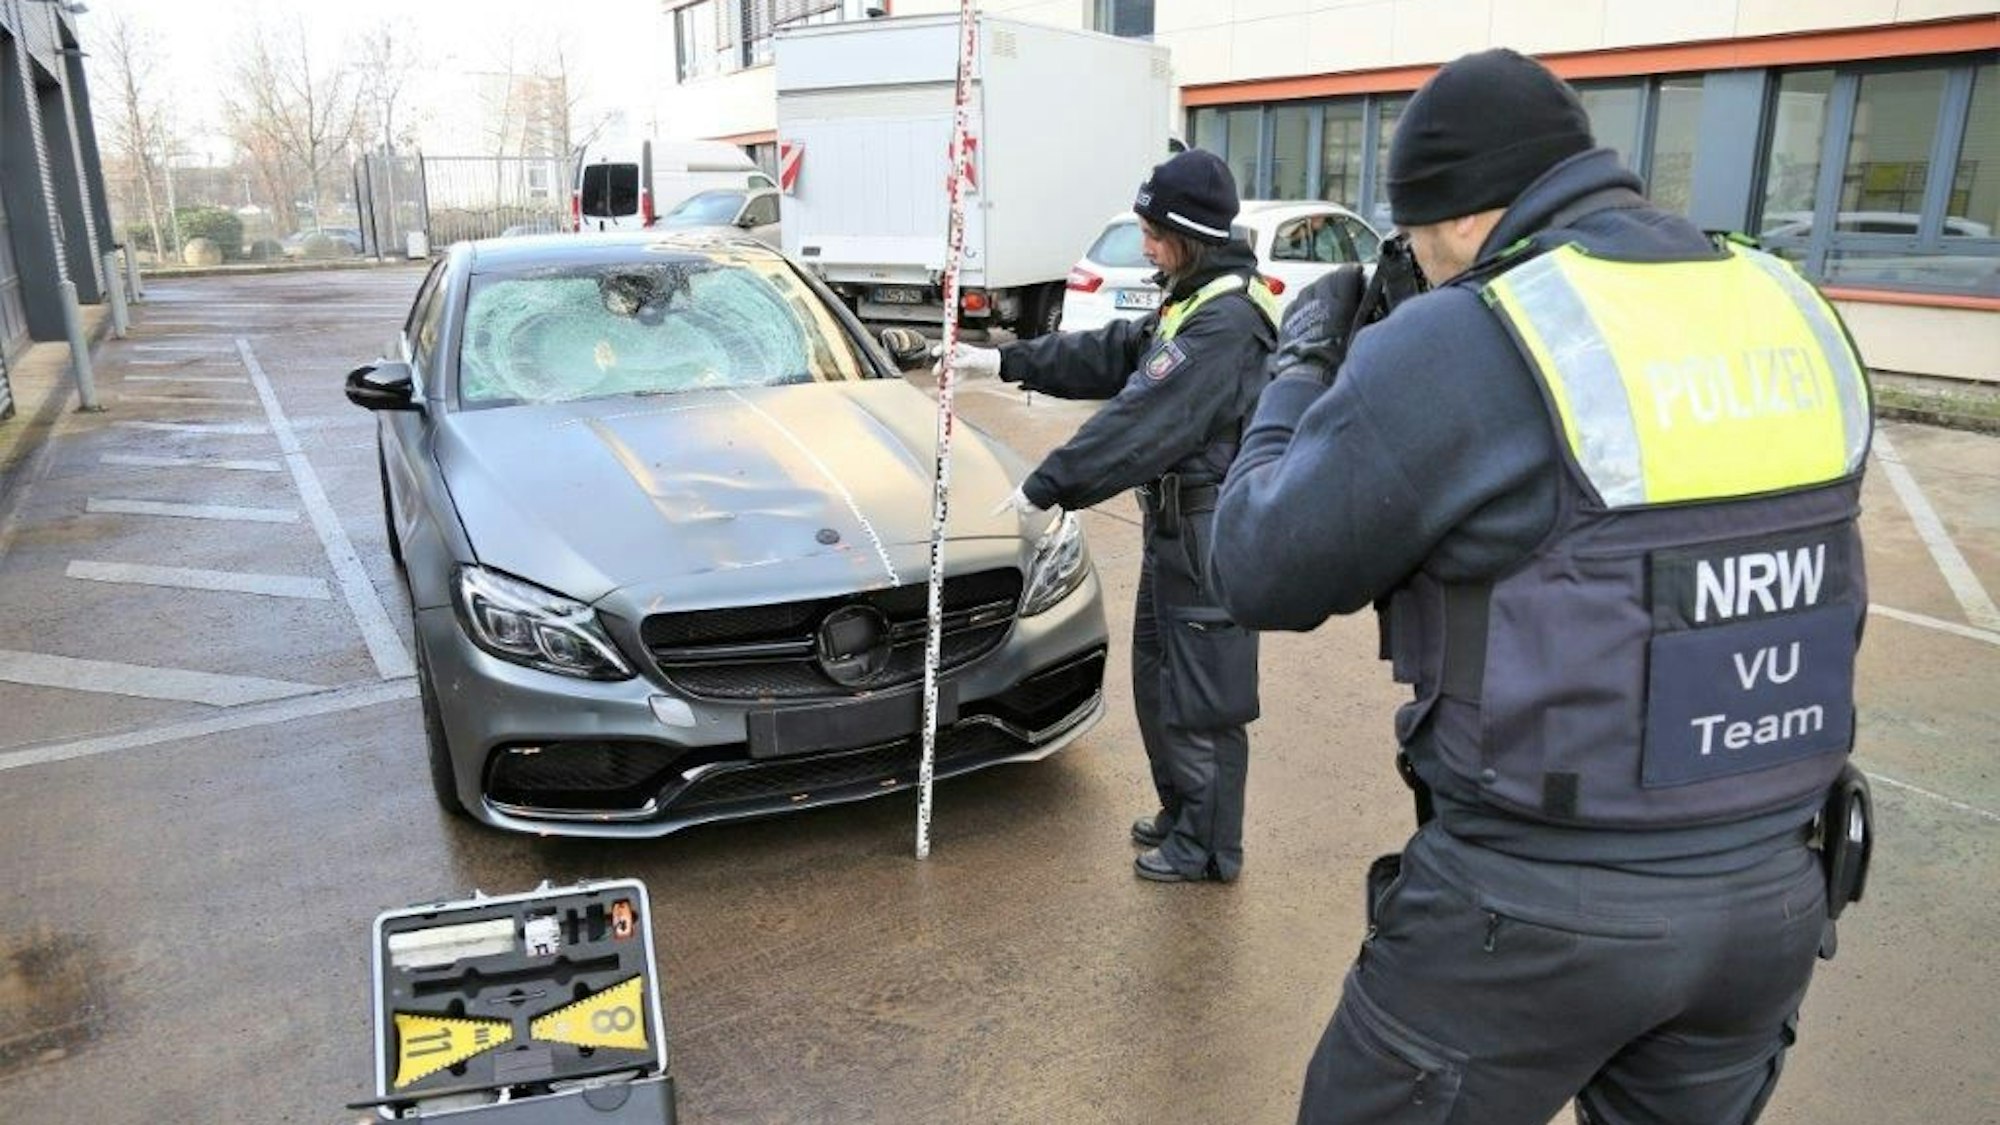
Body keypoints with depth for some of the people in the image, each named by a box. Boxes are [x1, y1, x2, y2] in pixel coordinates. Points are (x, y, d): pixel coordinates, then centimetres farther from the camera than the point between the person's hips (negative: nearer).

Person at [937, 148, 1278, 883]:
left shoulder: (1227, 320, -22)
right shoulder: (1192, 303, 12)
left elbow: (1144, 420, -27)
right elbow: (1110, 355, 17)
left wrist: (1048, 486, -25)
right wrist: (1004, 362, 14)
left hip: (1209, 534, -10)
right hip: (1176, 524, 10)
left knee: (1200, 692, 1)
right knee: (1159, 679, 20)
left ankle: (1209, 846, 17)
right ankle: (1182, 813, 36)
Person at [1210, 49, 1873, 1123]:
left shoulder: (1459, 345, -18)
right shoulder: (1791, 311, 2)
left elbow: (1260, 573, -11)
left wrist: (1301, 368, 4)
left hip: (1534, 910, -6)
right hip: (1774, 892, 7)